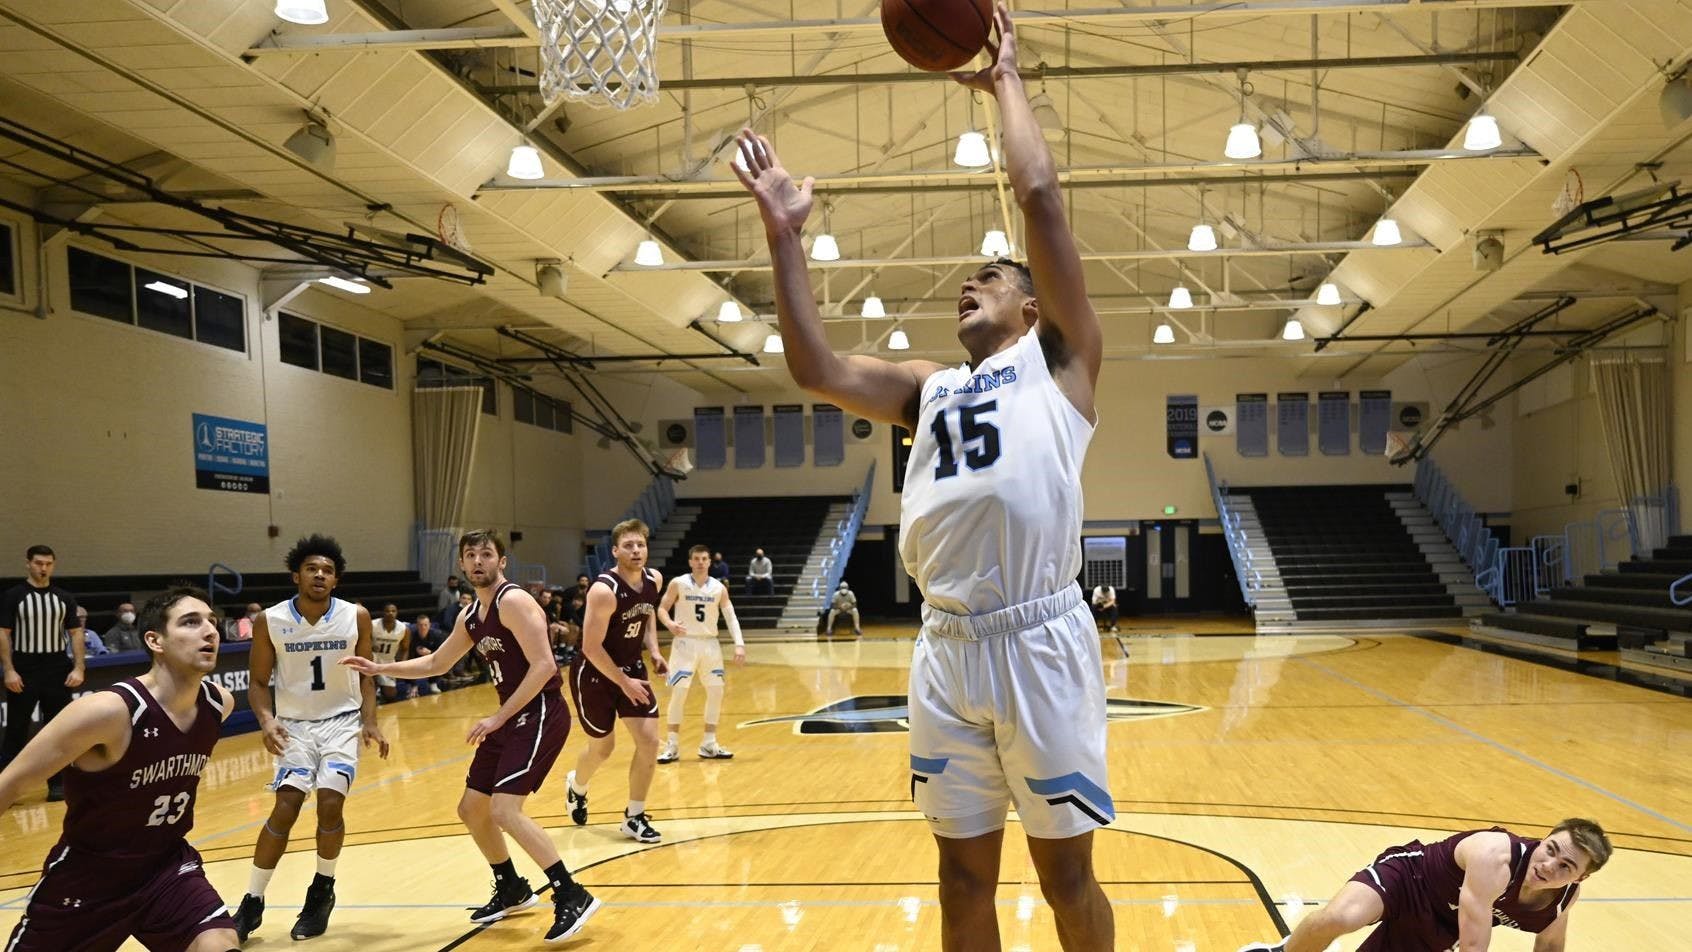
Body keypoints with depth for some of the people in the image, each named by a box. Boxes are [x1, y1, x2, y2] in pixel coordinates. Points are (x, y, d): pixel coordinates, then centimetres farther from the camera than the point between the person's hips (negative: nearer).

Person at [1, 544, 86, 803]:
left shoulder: (63, 598, 6)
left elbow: (75, 633, 7)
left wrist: (78, 668, -3)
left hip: (58, 671, 2)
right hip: (23, 671, -2)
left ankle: (56, 783, 14)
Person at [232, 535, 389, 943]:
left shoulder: (356, 617, -8)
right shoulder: (269, 622, -11)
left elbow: (364, 677, 3)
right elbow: (258, 682, -3)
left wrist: (370, 723, -9)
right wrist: (267, 721, -21)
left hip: (343, 721, 0)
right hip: (295, 724, 0)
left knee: (330, 804, -14)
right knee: (285, 809, -12)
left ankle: (322, 891, 10)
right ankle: (252, 903, 6)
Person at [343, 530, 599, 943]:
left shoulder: (514, 601, -15)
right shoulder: (471, 616, 13)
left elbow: (543, 665, -23)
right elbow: (435, 664, 28)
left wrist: (497, 717, -21)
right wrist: (378, 668, 19)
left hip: (541, 714, -10)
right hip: (512, 716, 10)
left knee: (504, 810, -20)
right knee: (471, 809, 15)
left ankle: (572, 897, -15)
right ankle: (512, 890, 33)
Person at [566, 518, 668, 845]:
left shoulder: (654, 579, -6)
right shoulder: (604, 590, -28)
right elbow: (591, 647, -25)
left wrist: (654, 651, 2)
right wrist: (624, 682, -21)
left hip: (632, 668, 6)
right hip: (594, 674, -6)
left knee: (649, 741, -6)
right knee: (603, 747, 10)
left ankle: (634, 818, 9)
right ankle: (576, 786, 44)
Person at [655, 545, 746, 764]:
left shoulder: (719, 588, 1)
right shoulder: (678, 584, -6)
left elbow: (730, 616, -1)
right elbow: (662, 609, -1)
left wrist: (739, 644, -13)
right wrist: (670, 624, -24)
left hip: (710, 644, 4)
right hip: (685, 643, -3)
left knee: (716, 692, 4)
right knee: (678, 692, -8)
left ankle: (709, 745, 16)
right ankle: (672, 746, 3)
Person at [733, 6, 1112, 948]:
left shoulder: (1059, 359, 7)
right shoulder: (929, 388, 21)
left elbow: (1041, 197, -2)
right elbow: (817, 370, 7)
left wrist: (1006, 80, 9)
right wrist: (786, 235, 7)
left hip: (1041, 641, -5)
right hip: (948, 649, 5)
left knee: (1067, 871, 7)